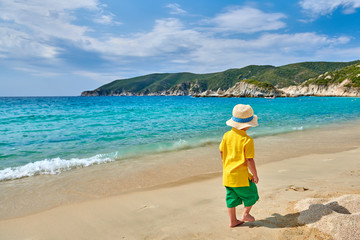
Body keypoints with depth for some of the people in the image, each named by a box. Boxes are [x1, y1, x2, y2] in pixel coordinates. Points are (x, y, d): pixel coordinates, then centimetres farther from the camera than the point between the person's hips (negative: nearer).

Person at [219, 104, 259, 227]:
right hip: (241, 175, -6)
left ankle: (233, 221, 27)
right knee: (251, 193, 19)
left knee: (232, 197, 17)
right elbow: (250, 160, -16)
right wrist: (255, 175, -3)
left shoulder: (226, 135, -1)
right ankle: (245, 214, 27)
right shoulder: (247, 140, -18)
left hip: (227, 174, 6)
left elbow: (221, 152, 9)